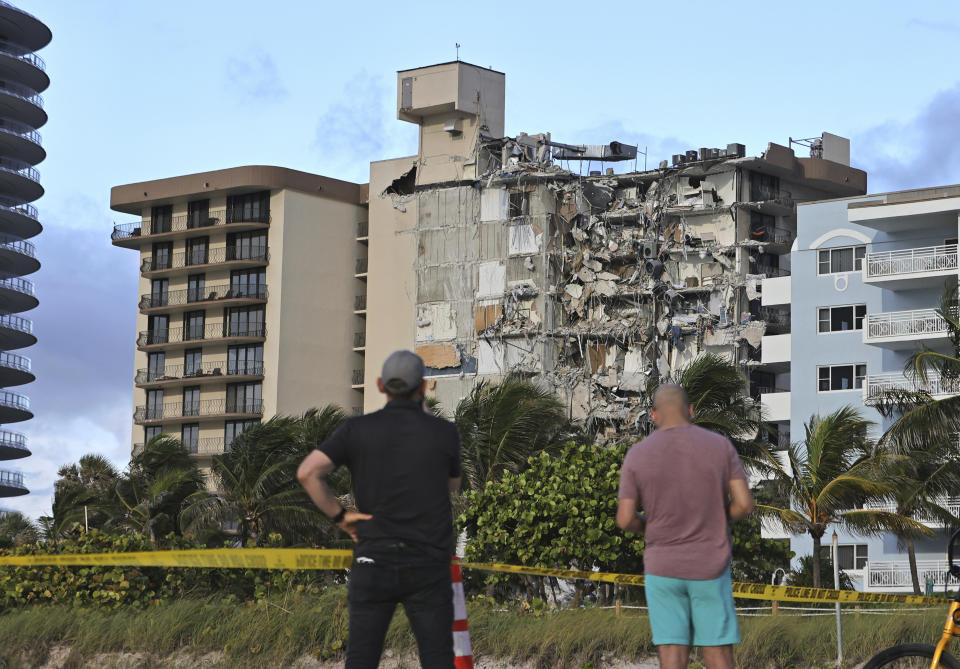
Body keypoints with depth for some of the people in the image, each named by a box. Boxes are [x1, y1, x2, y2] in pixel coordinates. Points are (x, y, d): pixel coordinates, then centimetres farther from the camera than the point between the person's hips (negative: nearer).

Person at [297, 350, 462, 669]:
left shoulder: (357, 429, -1)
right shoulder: (444, 432, -2)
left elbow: (307, 472, -14)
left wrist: (339, 516, -1)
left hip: (374, 563, 1)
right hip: (427, 569, -1)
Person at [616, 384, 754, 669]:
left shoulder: (637, 455, -6)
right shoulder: (720, 446, -5)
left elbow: (625, 520, -7)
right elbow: (745, 504, -8)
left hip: (663, 569, 0)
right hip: (708, 568, 0)